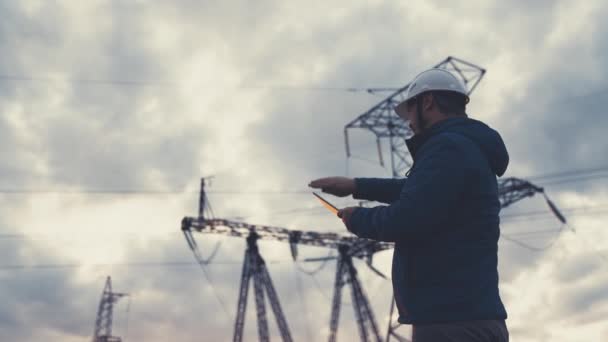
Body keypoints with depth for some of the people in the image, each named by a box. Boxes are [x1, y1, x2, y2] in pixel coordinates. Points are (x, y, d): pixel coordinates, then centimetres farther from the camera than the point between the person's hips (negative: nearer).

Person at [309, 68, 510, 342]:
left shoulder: (449, 148, -15)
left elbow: (405, 220, -22)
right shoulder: (467, 148, 18)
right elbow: (416, 191, 34)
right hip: (462, 318, 10)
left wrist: (357, 219, -3)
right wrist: (356, 186, 34)